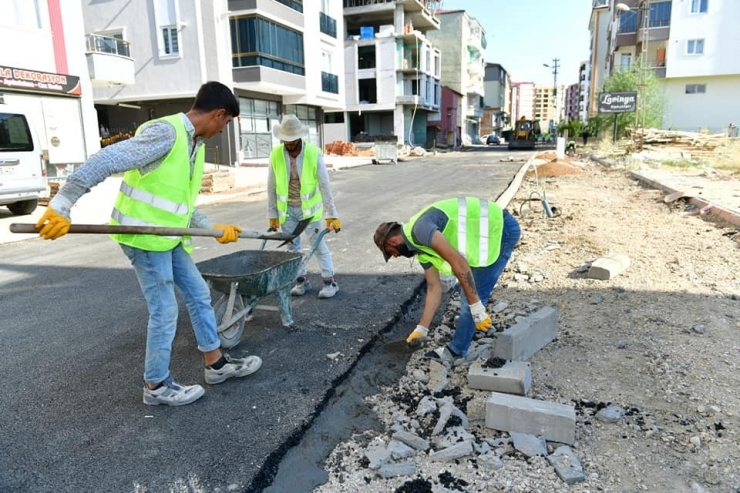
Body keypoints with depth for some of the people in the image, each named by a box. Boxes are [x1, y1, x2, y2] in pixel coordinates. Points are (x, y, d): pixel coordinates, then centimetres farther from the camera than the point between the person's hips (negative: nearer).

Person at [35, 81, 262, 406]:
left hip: (169, 238, 9)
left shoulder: (197, 146, 12)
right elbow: (104, 162, -23)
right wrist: (62, 206, -25)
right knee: (165, 311, -2)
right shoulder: (165, 132, -18)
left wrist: (214, 228, 16)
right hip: (143, 236, -9)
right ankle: (156, 386, 17)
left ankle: (216, 364, 27)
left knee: (199, 296, 14)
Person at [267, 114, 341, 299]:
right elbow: (271, 187, -5)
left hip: (309, 207, -3)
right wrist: (272, 214, -1)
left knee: (318, 243, 1)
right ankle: (302, 280, 24)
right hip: (286, 209, 3)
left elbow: (324, 186, -17)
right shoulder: (275, 154, -12)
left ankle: (330, 281, 11)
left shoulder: (314, 154, -19)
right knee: (293, 246, 10)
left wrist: (332, 214, -18)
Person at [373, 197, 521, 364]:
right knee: (468, 282, 22)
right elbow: (434, 289, 15)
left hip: (500, 228, -10)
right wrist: (421, 329, 18)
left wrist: (476, 307, -24)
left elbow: (458, 262, -28)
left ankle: (455, 351, 8)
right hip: (495, 228, 10)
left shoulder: (419, 229, -19)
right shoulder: (420, 247, 11)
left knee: (475, 293, -5)